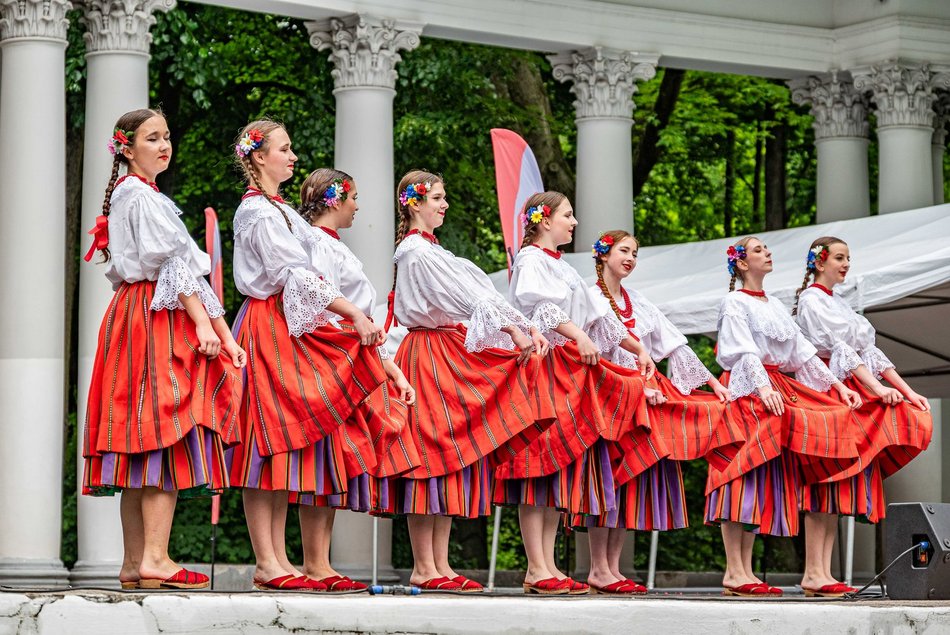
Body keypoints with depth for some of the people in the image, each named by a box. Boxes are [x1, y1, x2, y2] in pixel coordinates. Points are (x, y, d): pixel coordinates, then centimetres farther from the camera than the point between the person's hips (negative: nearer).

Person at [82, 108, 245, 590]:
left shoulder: (127, 195, 24)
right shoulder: (143, 196, -7)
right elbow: (172, 261, -15)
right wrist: (203, 322, -20)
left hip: (135, 315, 10)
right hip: (157, 317, -10)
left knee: (143, 443, 5)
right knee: (167, 435, -15)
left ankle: (134, 563, 4)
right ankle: (155, 559, -21)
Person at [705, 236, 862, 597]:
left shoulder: (775, 306, 22)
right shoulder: (734, 303, -2)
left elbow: (802, 351, 18)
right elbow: (743, 350, -16)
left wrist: (837, 385, 9)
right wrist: (762, 387, -32)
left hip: (775, 389, 8)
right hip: (746, 390, -8)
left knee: (762, 480, 3)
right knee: (743, 476, -13)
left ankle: (746, 571, 3)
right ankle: (734, 572, -16)